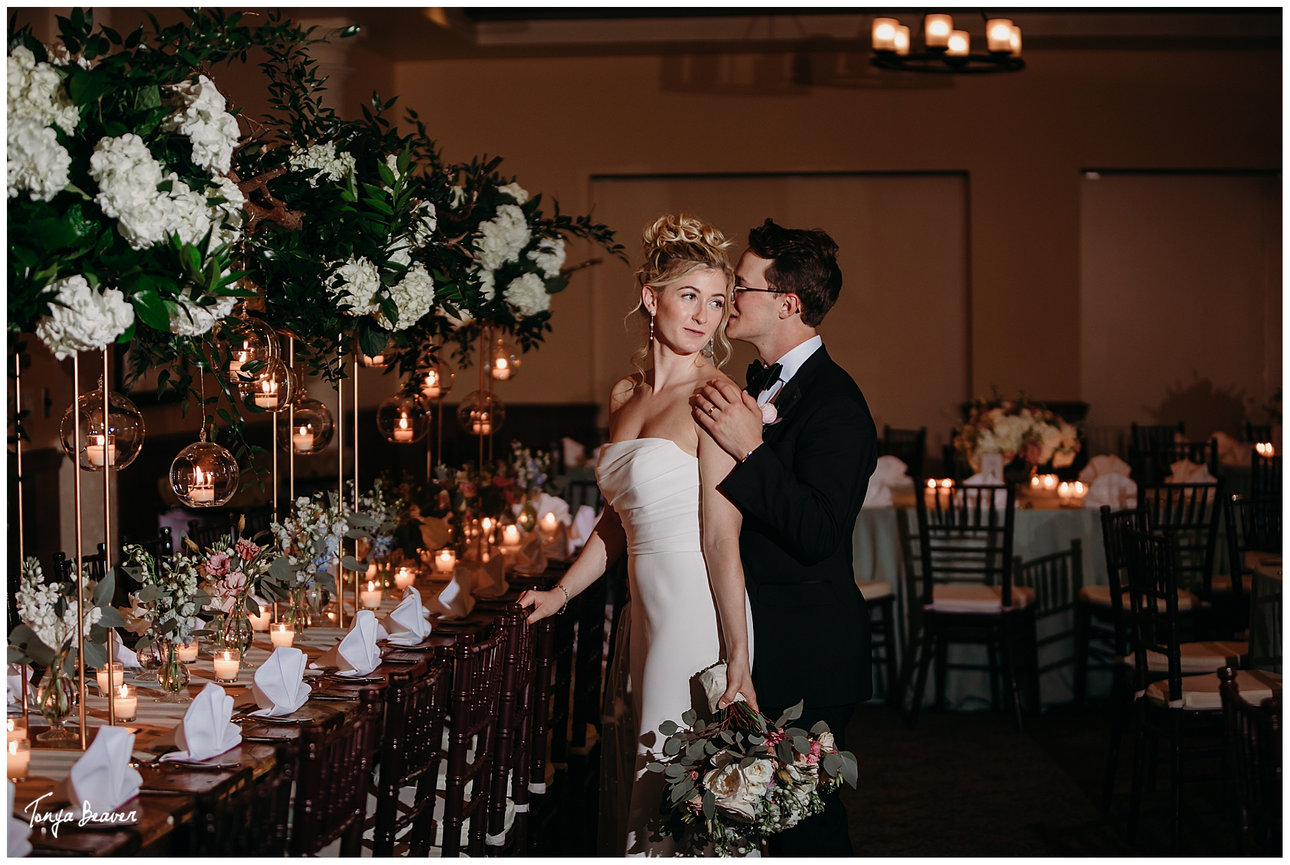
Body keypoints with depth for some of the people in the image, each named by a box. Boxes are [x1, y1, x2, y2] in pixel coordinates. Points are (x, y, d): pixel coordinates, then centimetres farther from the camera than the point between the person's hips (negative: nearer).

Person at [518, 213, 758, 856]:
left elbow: (721, 538, -16)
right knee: (657, 792, 14)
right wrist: (561, 592, 22)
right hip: (647, 606, 8)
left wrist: (738, 659, -17)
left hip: (701, 610, -8)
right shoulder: (625, 397, 12)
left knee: (669, 809, -4)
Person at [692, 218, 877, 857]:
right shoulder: (760, 386, 13)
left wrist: (751, 449, -29)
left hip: (805, 660, -9)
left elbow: (819, 534, -26)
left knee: (805, 828, -2)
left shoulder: (834, 403, -17)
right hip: (758, 644, 9)